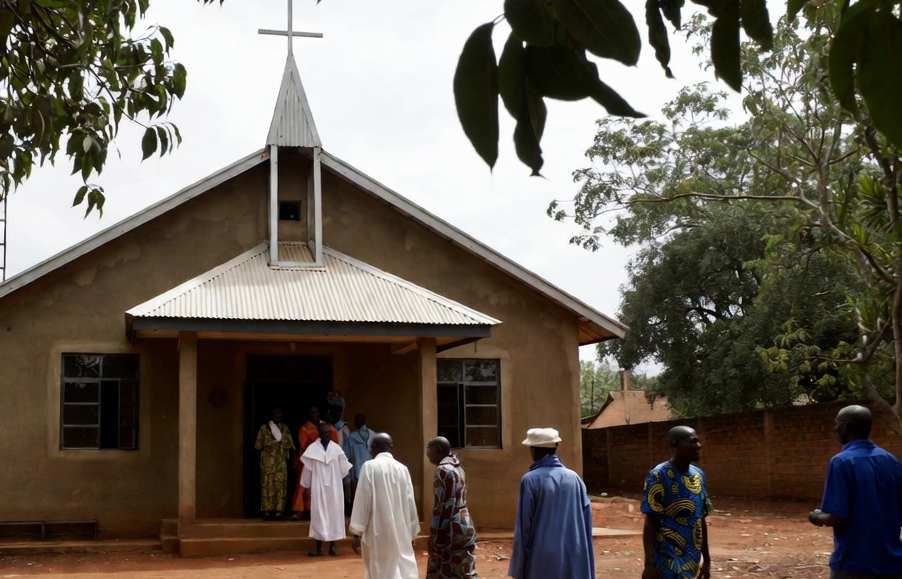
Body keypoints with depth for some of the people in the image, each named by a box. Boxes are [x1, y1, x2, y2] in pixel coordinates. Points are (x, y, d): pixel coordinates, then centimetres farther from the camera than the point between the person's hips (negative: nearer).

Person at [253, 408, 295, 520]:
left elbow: (290, 445, 10)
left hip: (281, 461, 2)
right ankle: (267, 509, -2)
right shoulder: (264, 428, 2)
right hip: (268, 461, -2)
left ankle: (279, 509, 0)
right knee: (267, 484, -6)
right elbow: (258, 445, 1)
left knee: (281, 485, -3)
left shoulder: (285, 428, 10)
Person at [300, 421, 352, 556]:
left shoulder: (336, 448, -2)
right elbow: (307, 469, 1)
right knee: (318, 515, 0)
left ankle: (332, 546, 11)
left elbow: (344, 468, 2)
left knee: (334, 514, 4)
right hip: (318, 488, -1)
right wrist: (307, 486, 3)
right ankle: (319, 548, 3)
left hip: (334, 488, 1)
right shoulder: (312, 449, -4)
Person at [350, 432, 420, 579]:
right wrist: (412, 532, 18)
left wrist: (357, 533, -7)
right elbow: (410, 502, 9)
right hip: (401, 532, 4)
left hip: (378, 532, -4)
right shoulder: (402, 469, 5)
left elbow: (362, 500, -10)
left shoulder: (370, 467, -6)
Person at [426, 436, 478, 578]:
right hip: (465, 524, 9)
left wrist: (435, 537, -17)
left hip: (452, 528, -9)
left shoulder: (443, 470, -15)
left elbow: (443, 505, -19)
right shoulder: (457, 467, 13)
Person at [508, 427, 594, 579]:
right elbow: (586, 523, 6)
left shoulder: (531, 480, -8)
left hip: (542, 561, -4)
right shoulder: (574, 478, 4)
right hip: (574, 561, 4)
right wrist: (587, 567, 14)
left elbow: (524, 525, -8)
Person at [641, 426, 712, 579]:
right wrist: (650, 564, -17)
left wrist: (706, 557, 16)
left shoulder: (698, 474, 9)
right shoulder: (658, 476, -12)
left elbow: (701, 519, 15)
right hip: (667, 560, -7)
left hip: (692, 559, 7)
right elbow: (650, 523, -13)